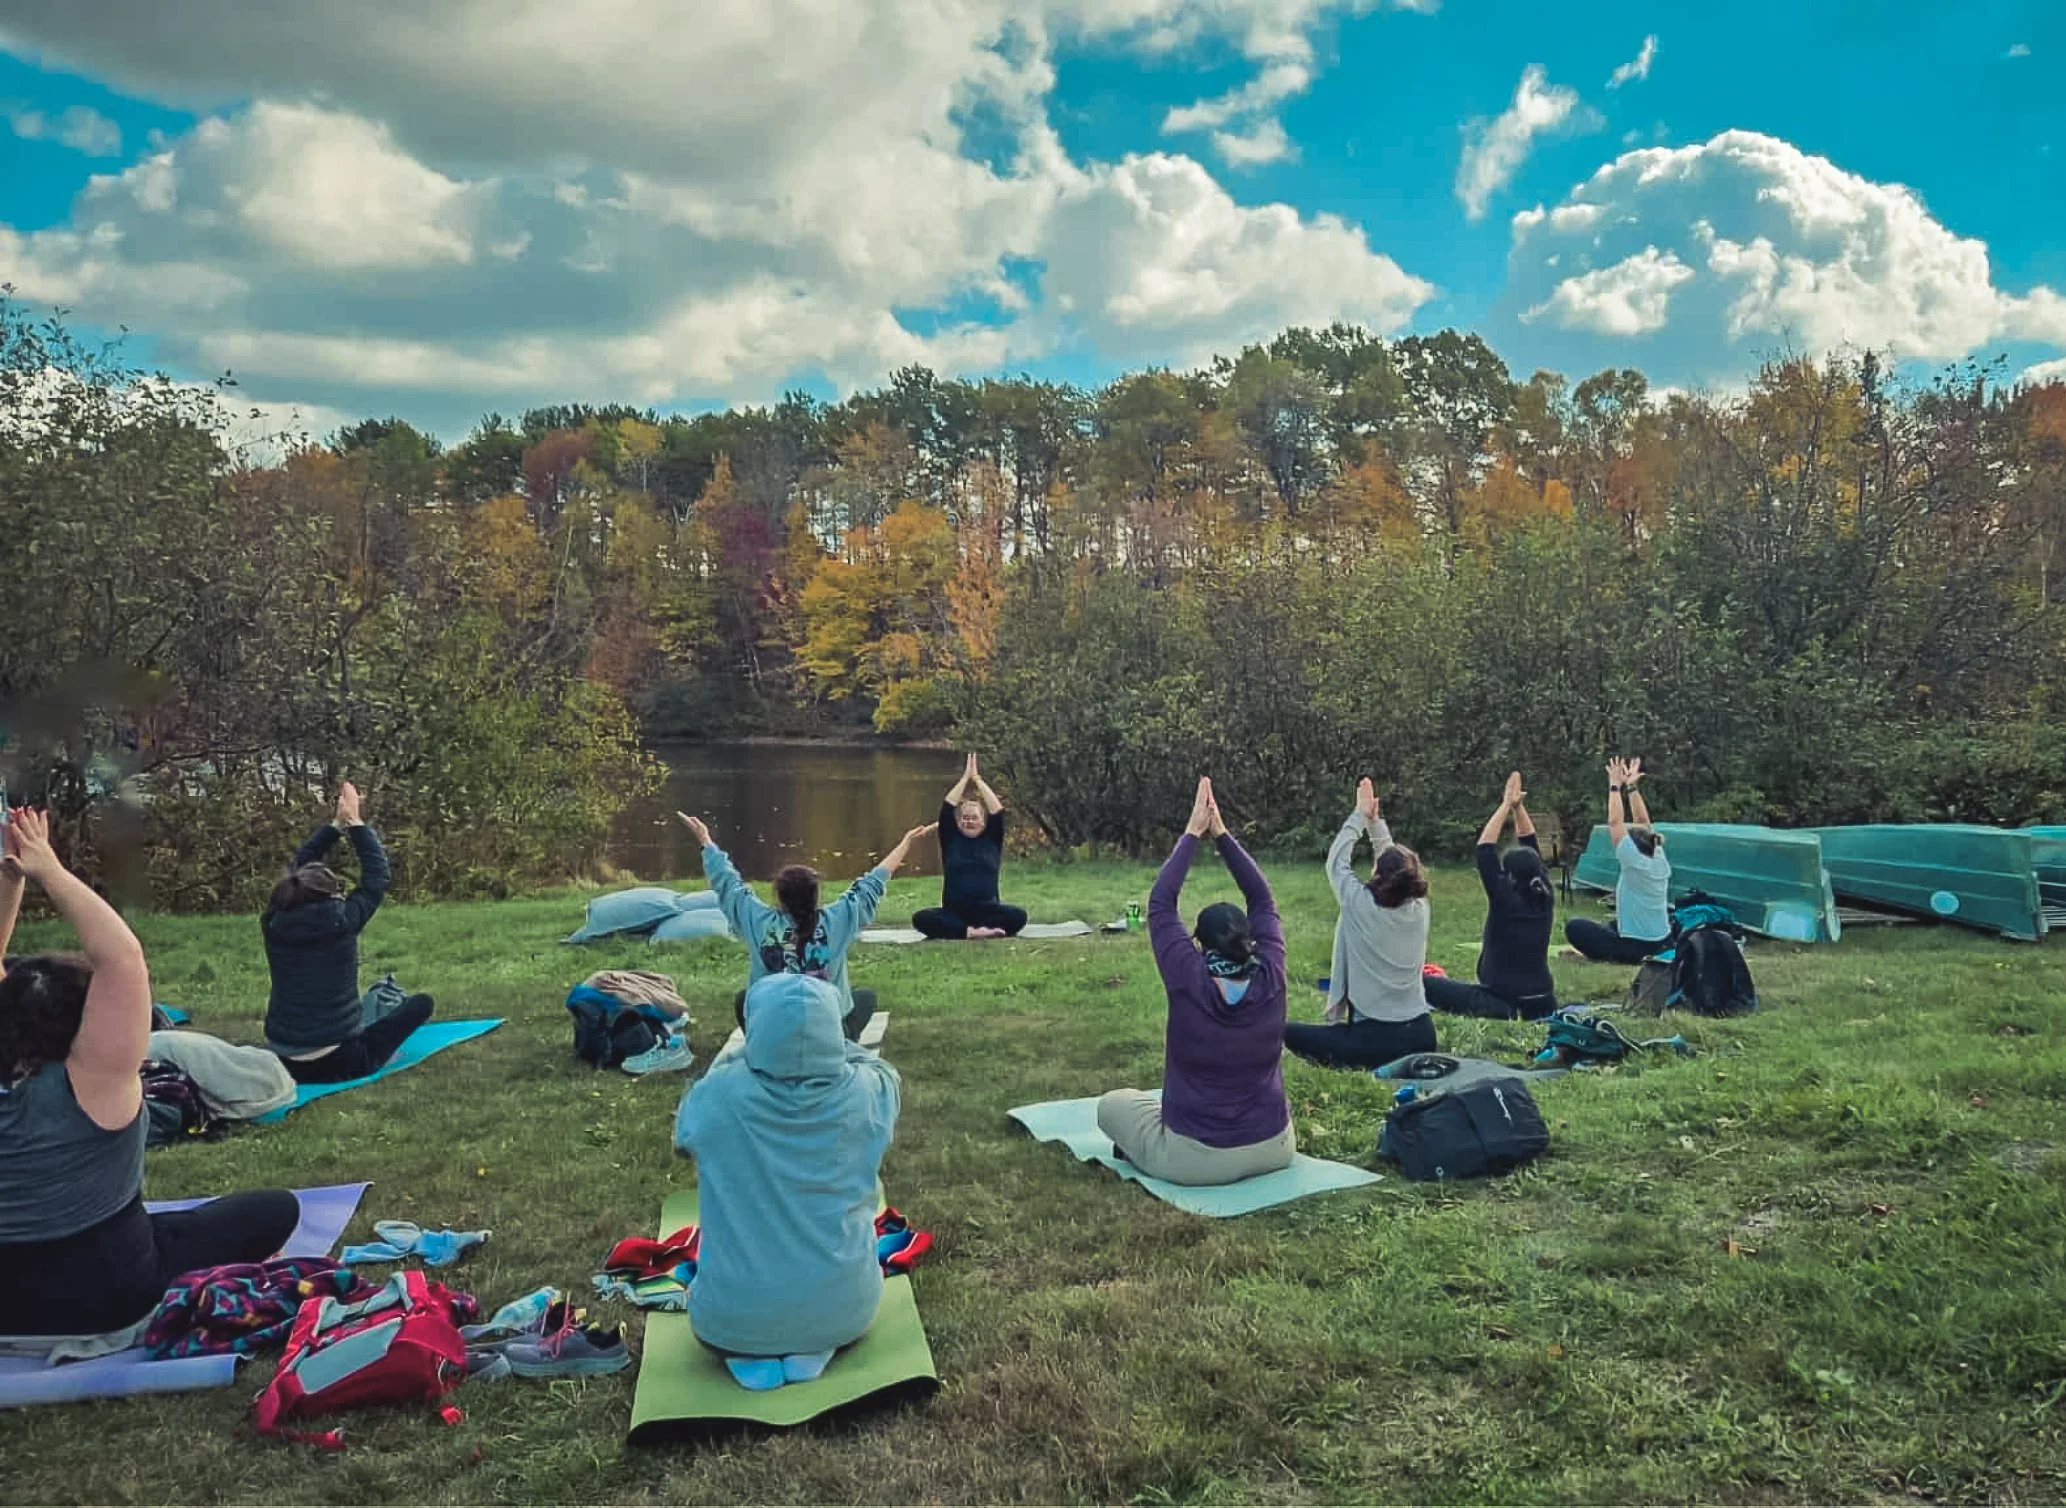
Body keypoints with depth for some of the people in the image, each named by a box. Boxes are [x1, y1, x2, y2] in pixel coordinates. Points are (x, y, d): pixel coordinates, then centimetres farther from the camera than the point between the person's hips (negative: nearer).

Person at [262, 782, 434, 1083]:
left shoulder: (274, 923, -2)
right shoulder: (339, 923, -14)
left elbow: (297, 869, 14)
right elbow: (376, 876, 0)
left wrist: (336, 822, 16)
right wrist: (353, 821, 8)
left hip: (283, 1063, 6)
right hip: (337, 1062, -6)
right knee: (421, 1002, 9)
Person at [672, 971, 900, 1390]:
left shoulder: (717, 1096, -17)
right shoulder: (865, 1092, -15)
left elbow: (684, 1140, 8)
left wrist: (742, 1051, 16)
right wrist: (822, 1038, 21)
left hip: (731, 1320, 0)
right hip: (844, 1311, 0)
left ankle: (749, 1352, 6)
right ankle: (812, 1349, 8)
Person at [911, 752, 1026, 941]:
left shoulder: (991, 840, 10)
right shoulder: (951, 840, 10)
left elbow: (998, 812, -1)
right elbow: (947, 809, 1)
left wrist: (977, 779, 2)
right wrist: (966, 777, 4)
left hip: (987, 910, 0)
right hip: (953, 912, 0)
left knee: (1018, 916, -29)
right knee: (921, 919, -29)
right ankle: (975, 931, -34)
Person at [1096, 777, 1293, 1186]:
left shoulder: (1189, 983, -19)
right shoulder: (1270, 981, -11)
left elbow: (1160, 904, -8)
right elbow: (1263, 901, 1)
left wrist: (1192, 833, -2)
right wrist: (1221, 834, 2)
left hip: (1197, 1160, -4)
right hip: (1274, 1149, 5)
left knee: (1112, 1104, 20)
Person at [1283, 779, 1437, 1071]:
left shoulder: (1361, 907, -15)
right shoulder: (1419, 908, -1)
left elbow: (1336, 862, 2)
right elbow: (1395, 860, 15)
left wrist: (1360, 815, 10)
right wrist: (1375, 819, 18)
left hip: (1376, 1038, -6)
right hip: (1421, 1036, 6)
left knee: (1290, 1033, 5)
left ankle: (1360, 1064, -7)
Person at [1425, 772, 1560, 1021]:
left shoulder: (1505, 900, -12)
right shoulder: (1545, 899, 3)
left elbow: (1484, 849, -10)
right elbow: (1531, 846, 11)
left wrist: (1507, 805, -6)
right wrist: (1518, 806, 7)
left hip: (1502, 1002, -7)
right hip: (1541, 1005, 7)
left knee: (1426, 985, -11)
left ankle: (1506, 1014, -18)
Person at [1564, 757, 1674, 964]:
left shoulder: (1635, 862, -16)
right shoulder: (1660, 862, 2)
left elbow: (1614, 822, -15)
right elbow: (1642, 821, 8)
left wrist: (1615, 786, -9)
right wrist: (1631, 787, 8)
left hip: (1636, 947, -9)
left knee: (1574, 926, -5)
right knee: (1613, 925, 36)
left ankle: (1609, 954, -13)